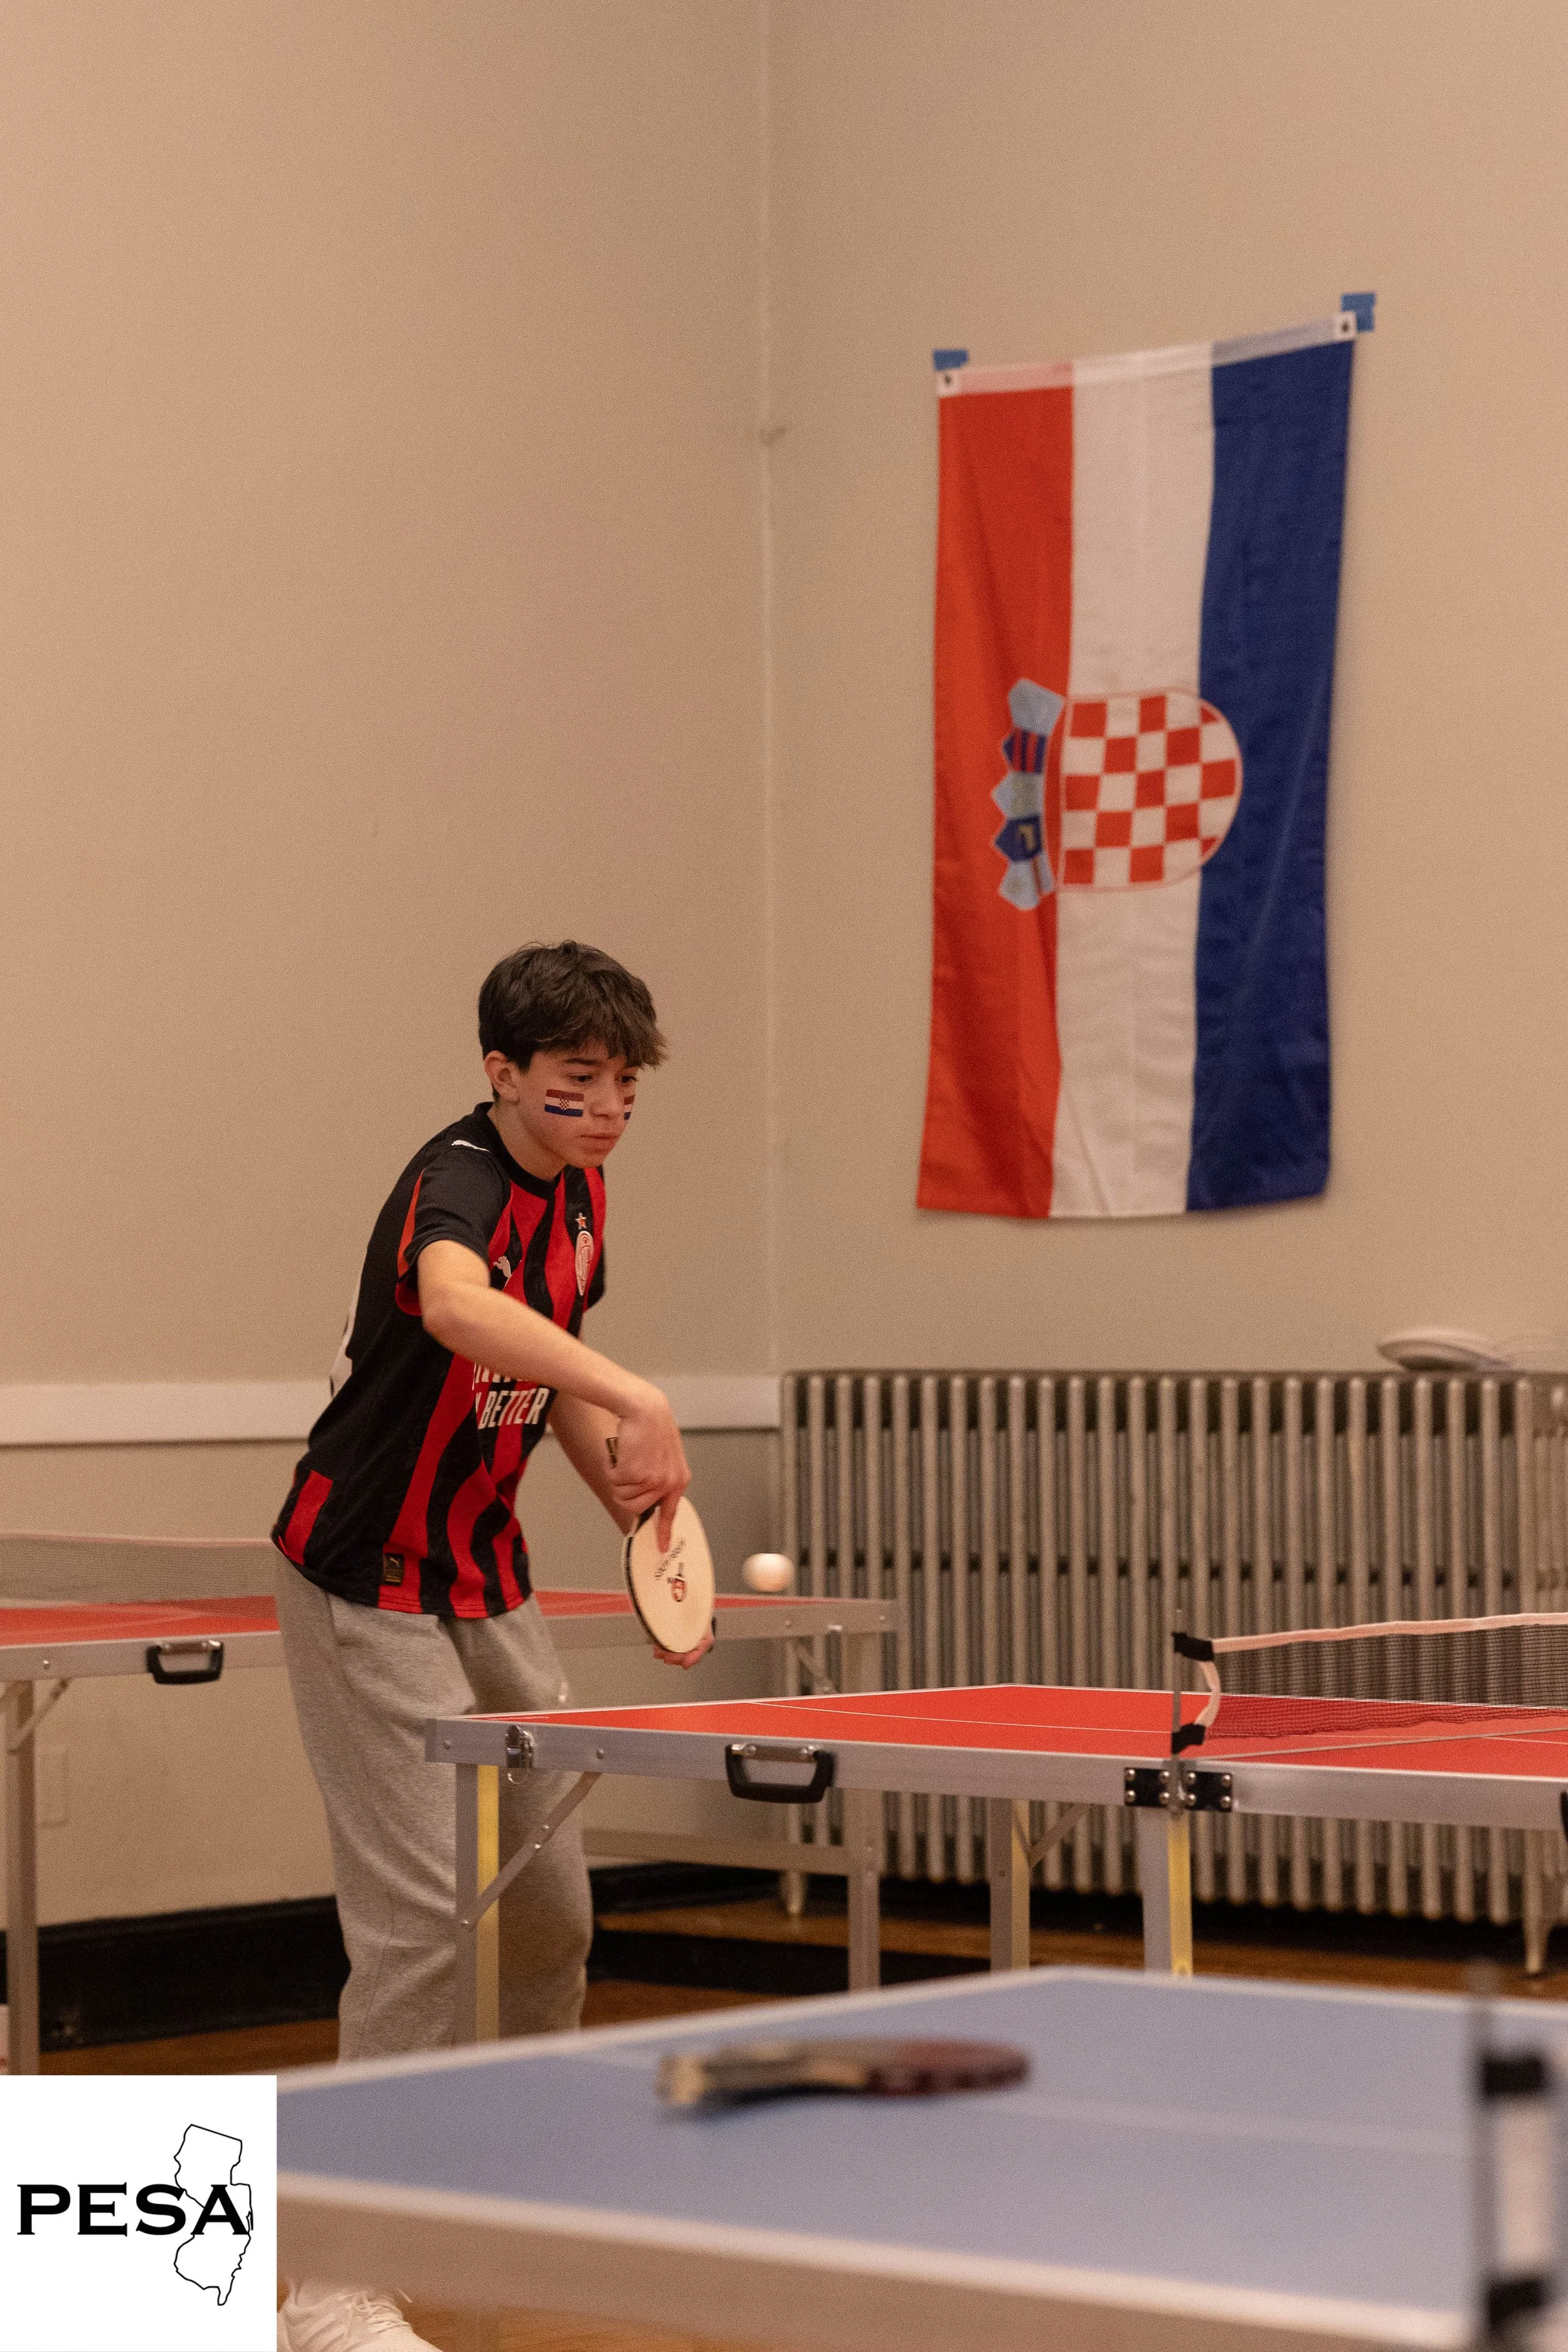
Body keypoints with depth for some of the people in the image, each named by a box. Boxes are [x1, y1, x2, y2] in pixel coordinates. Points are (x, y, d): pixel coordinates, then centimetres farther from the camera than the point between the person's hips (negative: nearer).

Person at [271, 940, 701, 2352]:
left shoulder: (578, 1196, 4)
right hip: (369, 1588, -8)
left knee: (552, 1908, 12)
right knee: (425, 1912, -14)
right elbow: (458, 1304, -49)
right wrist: (638, 1401, -61)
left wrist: (639, 1509, 8)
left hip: (489, 1585, 8)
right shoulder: (456, 1183, -24)